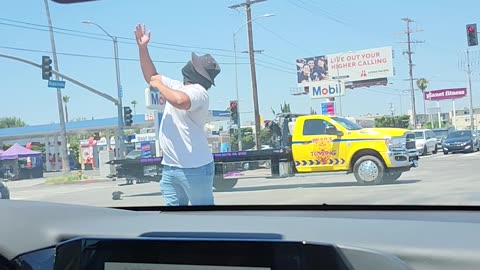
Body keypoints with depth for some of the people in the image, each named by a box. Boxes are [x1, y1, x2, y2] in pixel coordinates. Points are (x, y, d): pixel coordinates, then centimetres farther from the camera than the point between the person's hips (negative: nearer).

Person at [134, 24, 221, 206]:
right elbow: (151, 76, 21)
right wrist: (142, 48, 11)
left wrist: (159, 85, -20)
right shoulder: (178, 87, 13)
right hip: (170, 167, 9)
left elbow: (180, 101, -38)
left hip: (195, 169, -9)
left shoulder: (198, 92, -16)